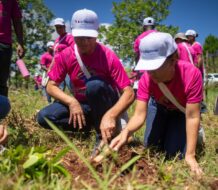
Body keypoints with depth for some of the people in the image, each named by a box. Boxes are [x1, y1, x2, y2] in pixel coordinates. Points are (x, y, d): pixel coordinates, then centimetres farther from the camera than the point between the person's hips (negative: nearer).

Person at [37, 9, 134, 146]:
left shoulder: (108, 57, -21)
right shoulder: (65, 56, -10)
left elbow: (129, 93, -27)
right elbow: (51, 86, -7)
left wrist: (110, 115, -46)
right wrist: (72, 102, -27)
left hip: (106, 105, -3)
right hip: (81, 104, 4)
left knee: (94, 85, -37)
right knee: (44, 117, -18)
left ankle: (103, 135, -18)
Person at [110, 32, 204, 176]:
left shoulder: (191, 74, -41)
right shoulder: (146, 78, -31)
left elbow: (192, 117, -35)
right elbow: (139, 115, -34)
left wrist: (190, 155, -36)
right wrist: (126, 132, -57)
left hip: (183, 110, -2)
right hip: (159, 106, 3)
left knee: (173, 153, -12)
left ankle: (194, 134, 19)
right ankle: (165, 131, 28)